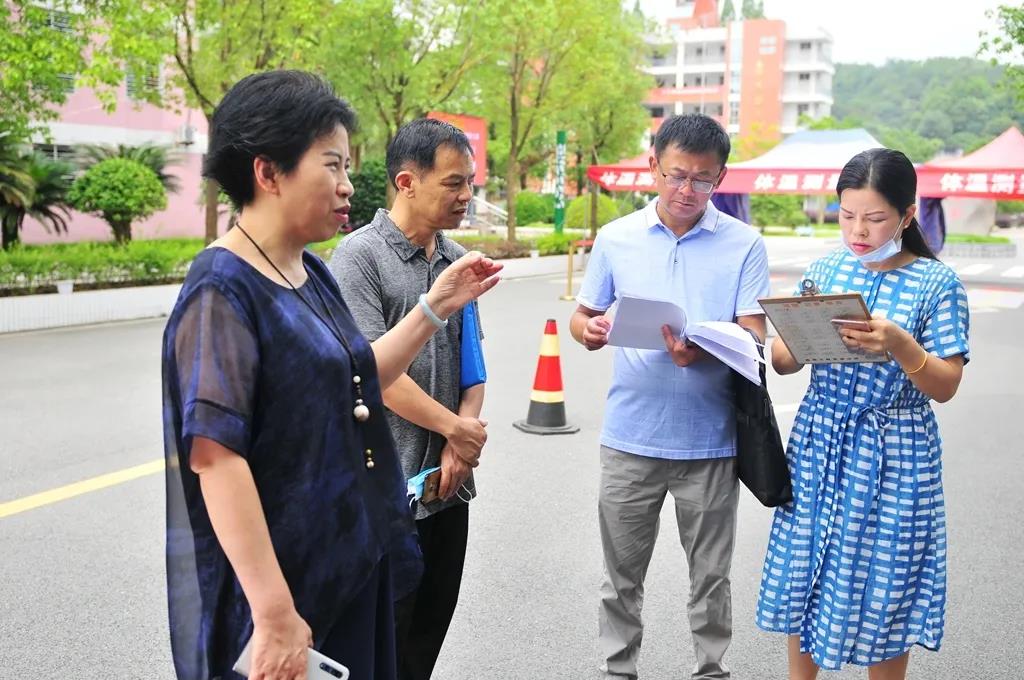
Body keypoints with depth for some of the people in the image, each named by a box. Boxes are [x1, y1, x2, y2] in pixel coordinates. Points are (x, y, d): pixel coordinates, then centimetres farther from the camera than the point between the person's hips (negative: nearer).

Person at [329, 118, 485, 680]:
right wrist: (457, 429, -12)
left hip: (447, 479, 7)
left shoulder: (457, 260, 8)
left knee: (435, 615, 17)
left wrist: (460, 446, -6)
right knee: (387, 624, 5)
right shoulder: (359, 256, -12)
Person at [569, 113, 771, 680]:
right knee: (621, 574, 13)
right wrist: (588, 330, -15)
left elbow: (754, 336, -6)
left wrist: (702, 352, -27)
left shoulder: (744, 245, -2)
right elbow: (582, 317, 10)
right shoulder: (615, 238, 3)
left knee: (711, 576, 13)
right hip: (630, 437, 1)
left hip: (710, 440, -1)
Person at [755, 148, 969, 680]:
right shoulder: (825, 269, 3)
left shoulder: (936, 283, -7)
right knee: (803, 578, 11)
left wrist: (900, 345, -26)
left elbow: (945, 387, -9)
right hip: (818, 443, 4)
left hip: (892, 456, -3)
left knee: (881, 591, 7)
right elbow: (783, 362, 5)